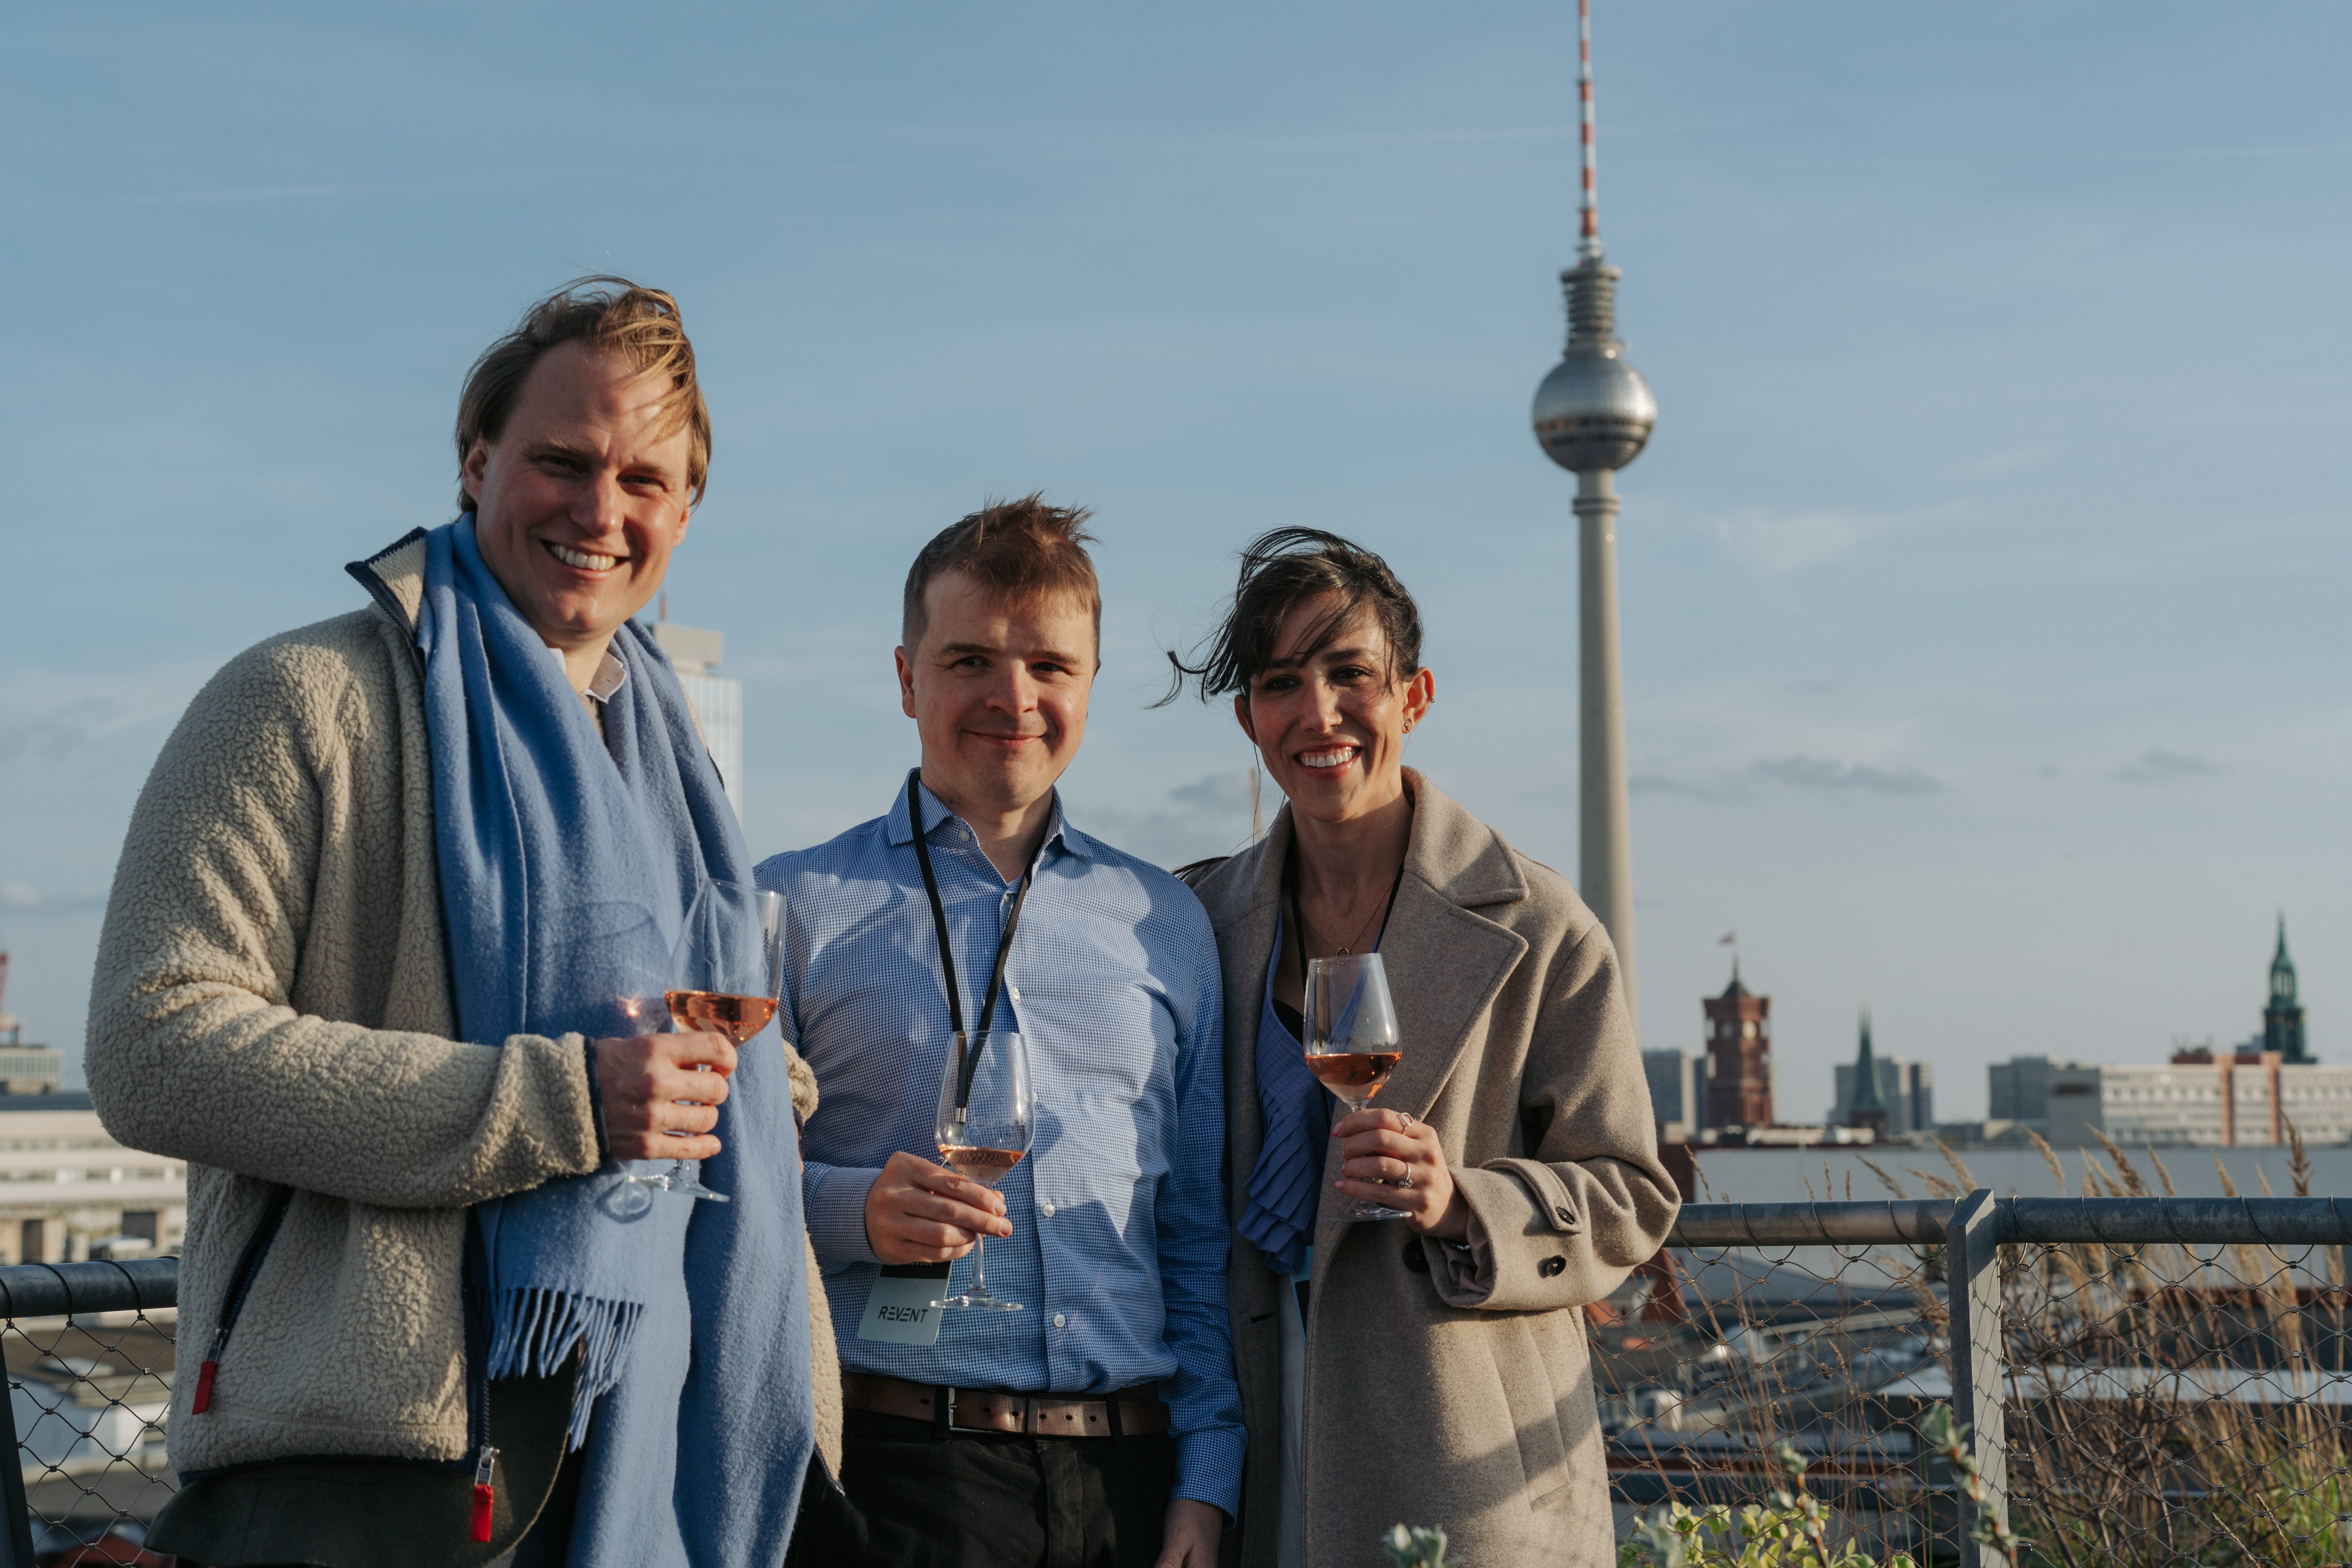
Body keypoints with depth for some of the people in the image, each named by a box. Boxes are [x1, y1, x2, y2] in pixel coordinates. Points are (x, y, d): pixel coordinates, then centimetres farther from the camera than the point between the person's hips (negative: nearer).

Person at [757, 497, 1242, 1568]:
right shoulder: (794, 907, 4)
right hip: (896, 1468, -3)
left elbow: (1204, 1238, 14)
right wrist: (851, 1208, -16)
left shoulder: (1167, 923, 14)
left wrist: (1207, 1480, 6)